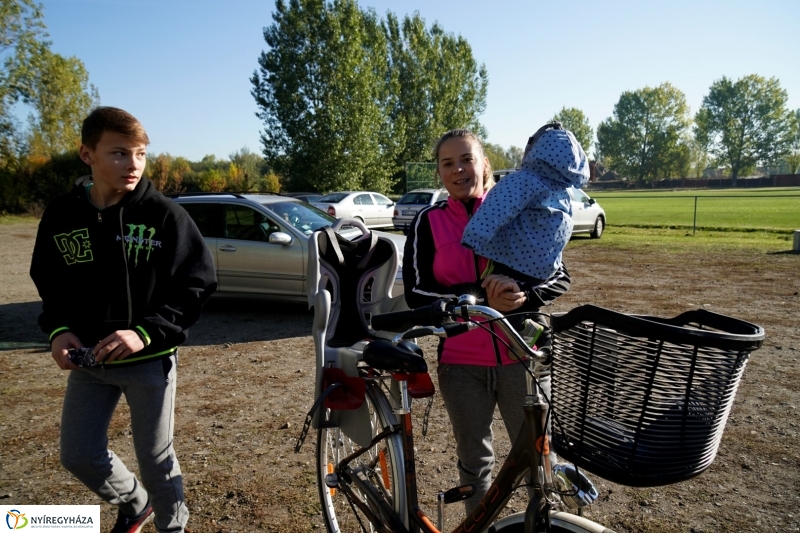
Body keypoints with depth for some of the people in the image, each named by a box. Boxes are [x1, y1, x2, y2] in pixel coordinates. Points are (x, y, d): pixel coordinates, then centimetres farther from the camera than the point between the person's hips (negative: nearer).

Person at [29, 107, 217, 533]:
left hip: (150, 360, -4)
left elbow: (197, 283, -12)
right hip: (88, 360, 4)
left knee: (155, 458, 9)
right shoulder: (61, 215, -2)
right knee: (78, 455, 11)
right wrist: (58, 330, -8)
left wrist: (146, 332, -23)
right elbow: (49, 283, 10)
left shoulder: (164, 215, -14)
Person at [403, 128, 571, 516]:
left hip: (521, 356, 0)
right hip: (462, 363, 0)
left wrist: (522, 297, -20)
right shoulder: (428, 223, 0)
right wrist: (481, 298, -21)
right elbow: (416, 294, -8)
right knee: (474, 460, 15)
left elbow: (560, 278, 1)